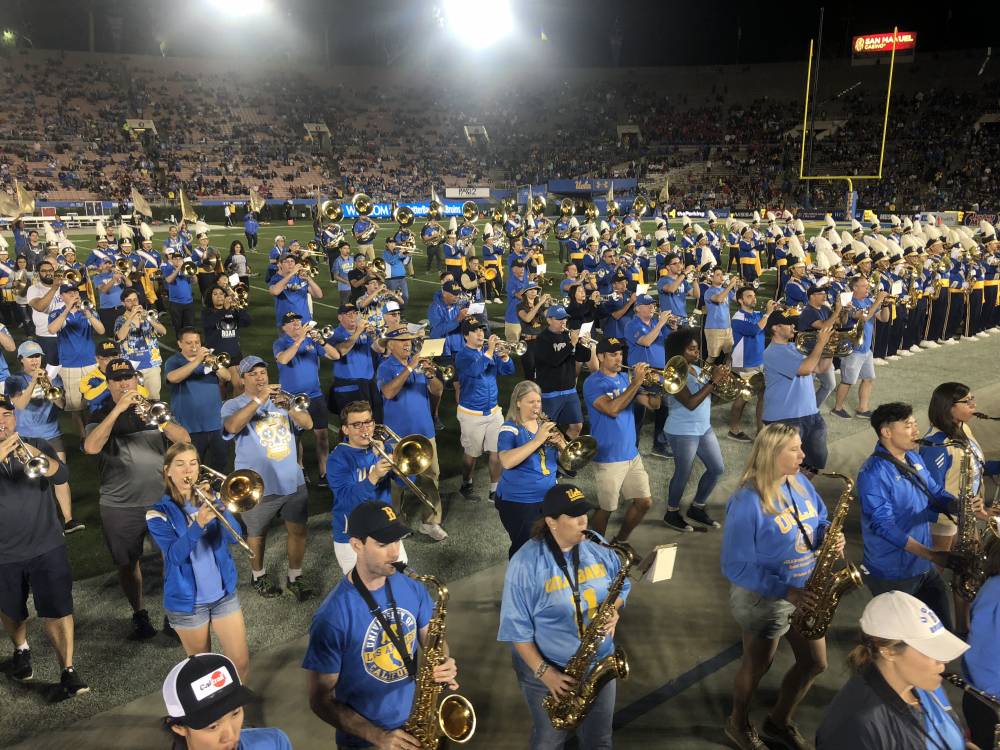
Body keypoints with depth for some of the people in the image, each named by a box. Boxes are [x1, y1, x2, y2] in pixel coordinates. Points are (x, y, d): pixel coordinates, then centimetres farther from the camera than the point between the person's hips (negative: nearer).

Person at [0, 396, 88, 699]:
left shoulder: (37, 445, 1)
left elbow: (61, 475, -15)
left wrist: (35, 455, -33)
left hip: (46, 546, -1)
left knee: (58, 610, -5)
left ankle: (68, 671, 2)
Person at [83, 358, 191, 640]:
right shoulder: (101, 416, 0)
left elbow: (184, 439, -7)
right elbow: (91, 447, -22)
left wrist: (161, 420, -26)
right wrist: (118, 409, -26)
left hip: (161, 499, 1)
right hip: (119, 507, -1)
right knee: (127, 563, 11)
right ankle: (139, 615, 29)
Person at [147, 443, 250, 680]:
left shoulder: (208, 499, 1)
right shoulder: (158, 513, -9)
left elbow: (234, 537, -12)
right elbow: (175, 555, -24)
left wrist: (217, 504, -27)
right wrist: (199, 523, -39)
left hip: (224, 593, 3)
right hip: (187, 601, -2)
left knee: (241, 663, 4)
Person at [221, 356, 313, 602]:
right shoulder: (233, 405, -3)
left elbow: (308, 424, -4)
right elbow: (232, 427, -26)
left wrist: (289, 406, -22)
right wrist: (259, 400, -28)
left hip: (293, 481, 3)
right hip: (258, 486, -3)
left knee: (298, 530, 6)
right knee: (257, 534, 13)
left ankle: (295, 577, 23)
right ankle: (259, 576, 36)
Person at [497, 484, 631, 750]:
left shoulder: (599, 548, -8)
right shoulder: (525, 563, -23)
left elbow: (622, 586, 7)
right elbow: (517, 628, -18)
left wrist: (614, 609, -14)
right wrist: (544, 672, -21)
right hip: (547, 670, -4)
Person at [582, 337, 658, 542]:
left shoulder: (626, 378, 9)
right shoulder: (593, 383, -10)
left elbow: (653, 404, 5)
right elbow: (612, 409, -26)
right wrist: (636, 382, -25)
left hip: (632, 454, 7)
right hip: (608, 458, -7)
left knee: (644, 502, 10)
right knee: (606, 509, 2)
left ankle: (620, 542, 30)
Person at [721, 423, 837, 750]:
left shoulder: (799, 482, -5)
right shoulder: (747, 502, -29)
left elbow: (819, 520, 11)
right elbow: (735, 566, -26)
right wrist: (785, 591, -29)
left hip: (805, 592, 7)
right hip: (763, 598, -7)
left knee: (815, 662, 18)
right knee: (757, 666, 15)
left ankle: (779, 722, 42)